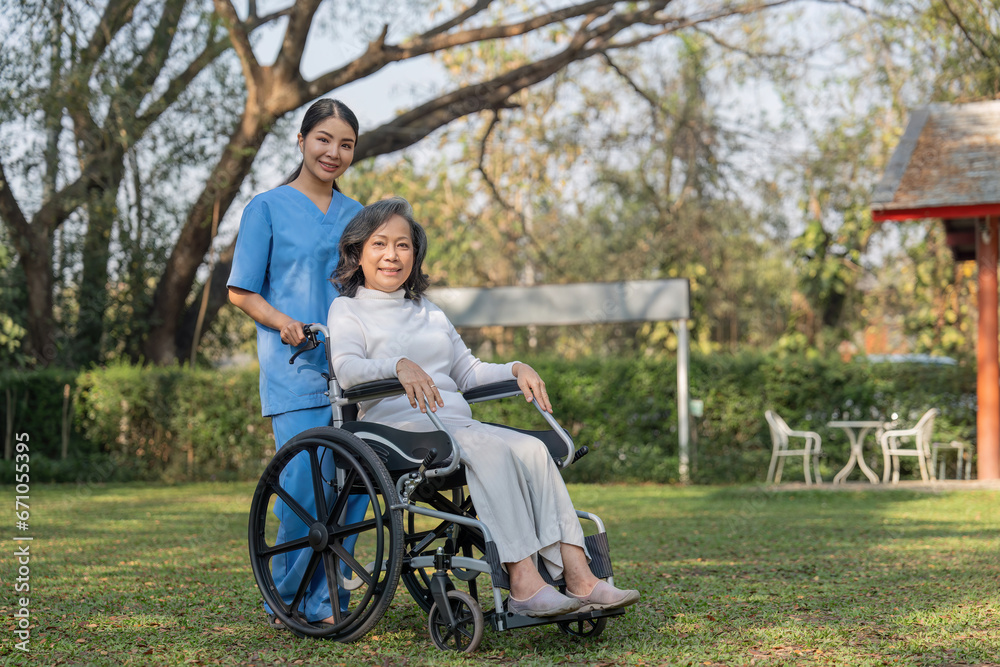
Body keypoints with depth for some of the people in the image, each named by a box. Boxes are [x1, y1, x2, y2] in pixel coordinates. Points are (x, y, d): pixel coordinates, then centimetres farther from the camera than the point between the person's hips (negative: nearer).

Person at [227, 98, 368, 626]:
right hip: (296, 370, -5)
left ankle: (323, 602, 12)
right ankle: (286, 600, 8)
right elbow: (241, 291, 1)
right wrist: (284, 322, -16)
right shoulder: (268, 208, 3)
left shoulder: (355, 215, 17)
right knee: (306, 487, -11)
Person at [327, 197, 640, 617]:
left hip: (457, 424, 6)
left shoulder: (431, 314, 30)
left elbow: (468, 372, 26)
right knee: (491, 448, -33)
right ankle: (524, 586, -40)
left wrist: (516, 369, 7)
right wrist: (399, 366, -29)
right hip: (397, 428, -6)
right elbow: (347, 369, -10)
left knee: (531, 448, -23)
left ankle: (578, 578, -34)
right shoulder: (347, 309, 10)